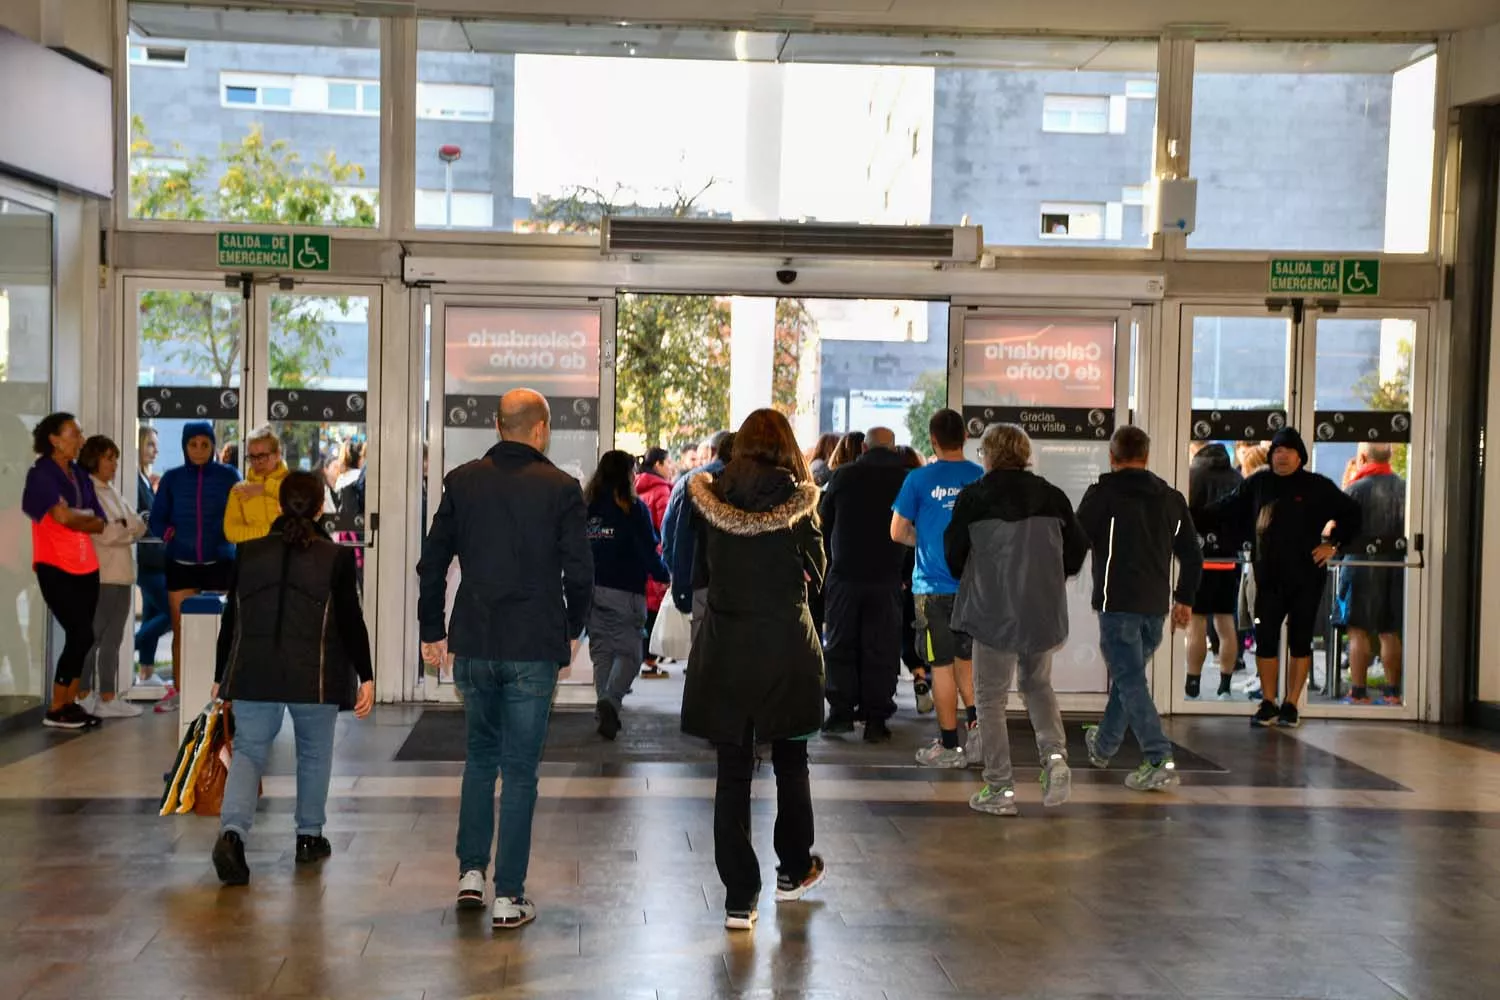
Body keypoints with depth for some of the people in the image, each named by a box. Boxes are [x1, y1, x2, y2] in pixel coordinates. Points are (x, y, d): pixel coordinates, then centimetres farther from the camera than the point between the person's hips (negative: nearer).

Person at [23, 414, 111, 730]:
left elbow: (101, 525, 7)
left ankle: (71, 704, 14)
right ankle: (55, 710, -1)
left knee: (82, 637, 6)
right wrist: (87, 517, -1)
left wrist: (75, 519, -9)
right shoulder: (41, 473, -7)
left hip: (85, 567, 7)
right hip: (56, 568, -7)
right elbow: (62, 516, -19)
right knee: (81, 635, -10)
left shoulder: (80, 476, 13)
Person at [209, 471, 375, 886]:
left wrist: (220, 676, 15)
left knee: (248, 751, 4)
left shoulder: (249, 553, 4)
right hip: (314, 677, -1)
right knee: (314, 753, 17)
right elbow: (351, 621, -5)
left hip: (253, 673, 2)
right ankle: (309, 836, 25)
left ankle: (232, 831, -19)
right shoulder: (336, 557, -4)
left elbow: (231, 619, 7)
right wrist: (366, 677, 2)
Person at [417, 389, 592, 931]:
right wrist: (573, 629, 11)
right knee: (519, 769, 3)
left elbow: (432, 561, 5)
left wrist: (432, 631, 15)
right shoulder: (561, 488, -6)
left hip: (473, 643, 3)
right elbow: (579, 571, -5)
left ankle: (471, 872, 20)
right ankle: (508, 896, 5)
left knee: (480, 755, 21)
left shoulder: (462, 481, 2)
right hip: (534, 647, -3)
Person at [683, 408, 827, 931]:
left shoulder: (711, 497, -1)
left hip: (724, 647, 1)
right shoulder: (798, 499, -6)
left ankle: (739, 898, 5)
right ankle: (793, 870, 32)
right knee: (790, 760, 19)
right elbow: (815, 573, 2)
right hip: (785, 645, -1)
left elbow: (698, 574, 6)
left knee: (733, 771, 5)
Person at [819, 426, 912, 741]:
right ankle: (875, 719, 5)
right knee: (881, 650, 5)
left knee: (840, 645, 12)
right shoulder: (907, 479, -3)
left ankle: (840, 712, 9)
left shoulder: (843, 475, -1)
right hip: (887, 577, 0)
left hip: (845, 574, 0)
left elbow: (824, 522, 7)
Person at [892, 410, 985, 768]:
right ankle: (976, 724, -1)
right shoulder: (983, 479, -1)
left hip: (934, 587, -3)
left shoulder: (920, 479, -8)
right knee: (966, 658, 17)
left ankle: (950, 746, 10)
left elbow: (897, 532, -3)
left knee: (942, 664, 5)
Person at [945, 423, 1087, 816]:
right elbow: (1079, 546, 7)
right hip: (1045, 611, 4)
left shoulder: (974, 497, -7)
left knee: (991, 698, 7)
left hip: (993, 610, -4)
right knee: (1038, 685, 24)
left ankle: (1000, 790, 6)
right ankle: (1055, 754, 0)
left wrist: (967, 578, 17)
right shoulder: (1052, 496, 4)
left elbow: (953, 551, -4)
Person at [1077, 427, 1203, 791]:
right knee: (1128, 673, 20)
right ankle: (1104, 746, 37)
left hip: (1118, 602, -6)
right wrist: (1185, 598, 24)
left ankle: (1158, 760, -18)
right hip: (1156, 605, 6)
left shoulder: (1103, 494, -7)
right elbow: (1191, 554, 15)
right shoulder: (1172, 499, 11)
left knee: (1130, 680, -6)